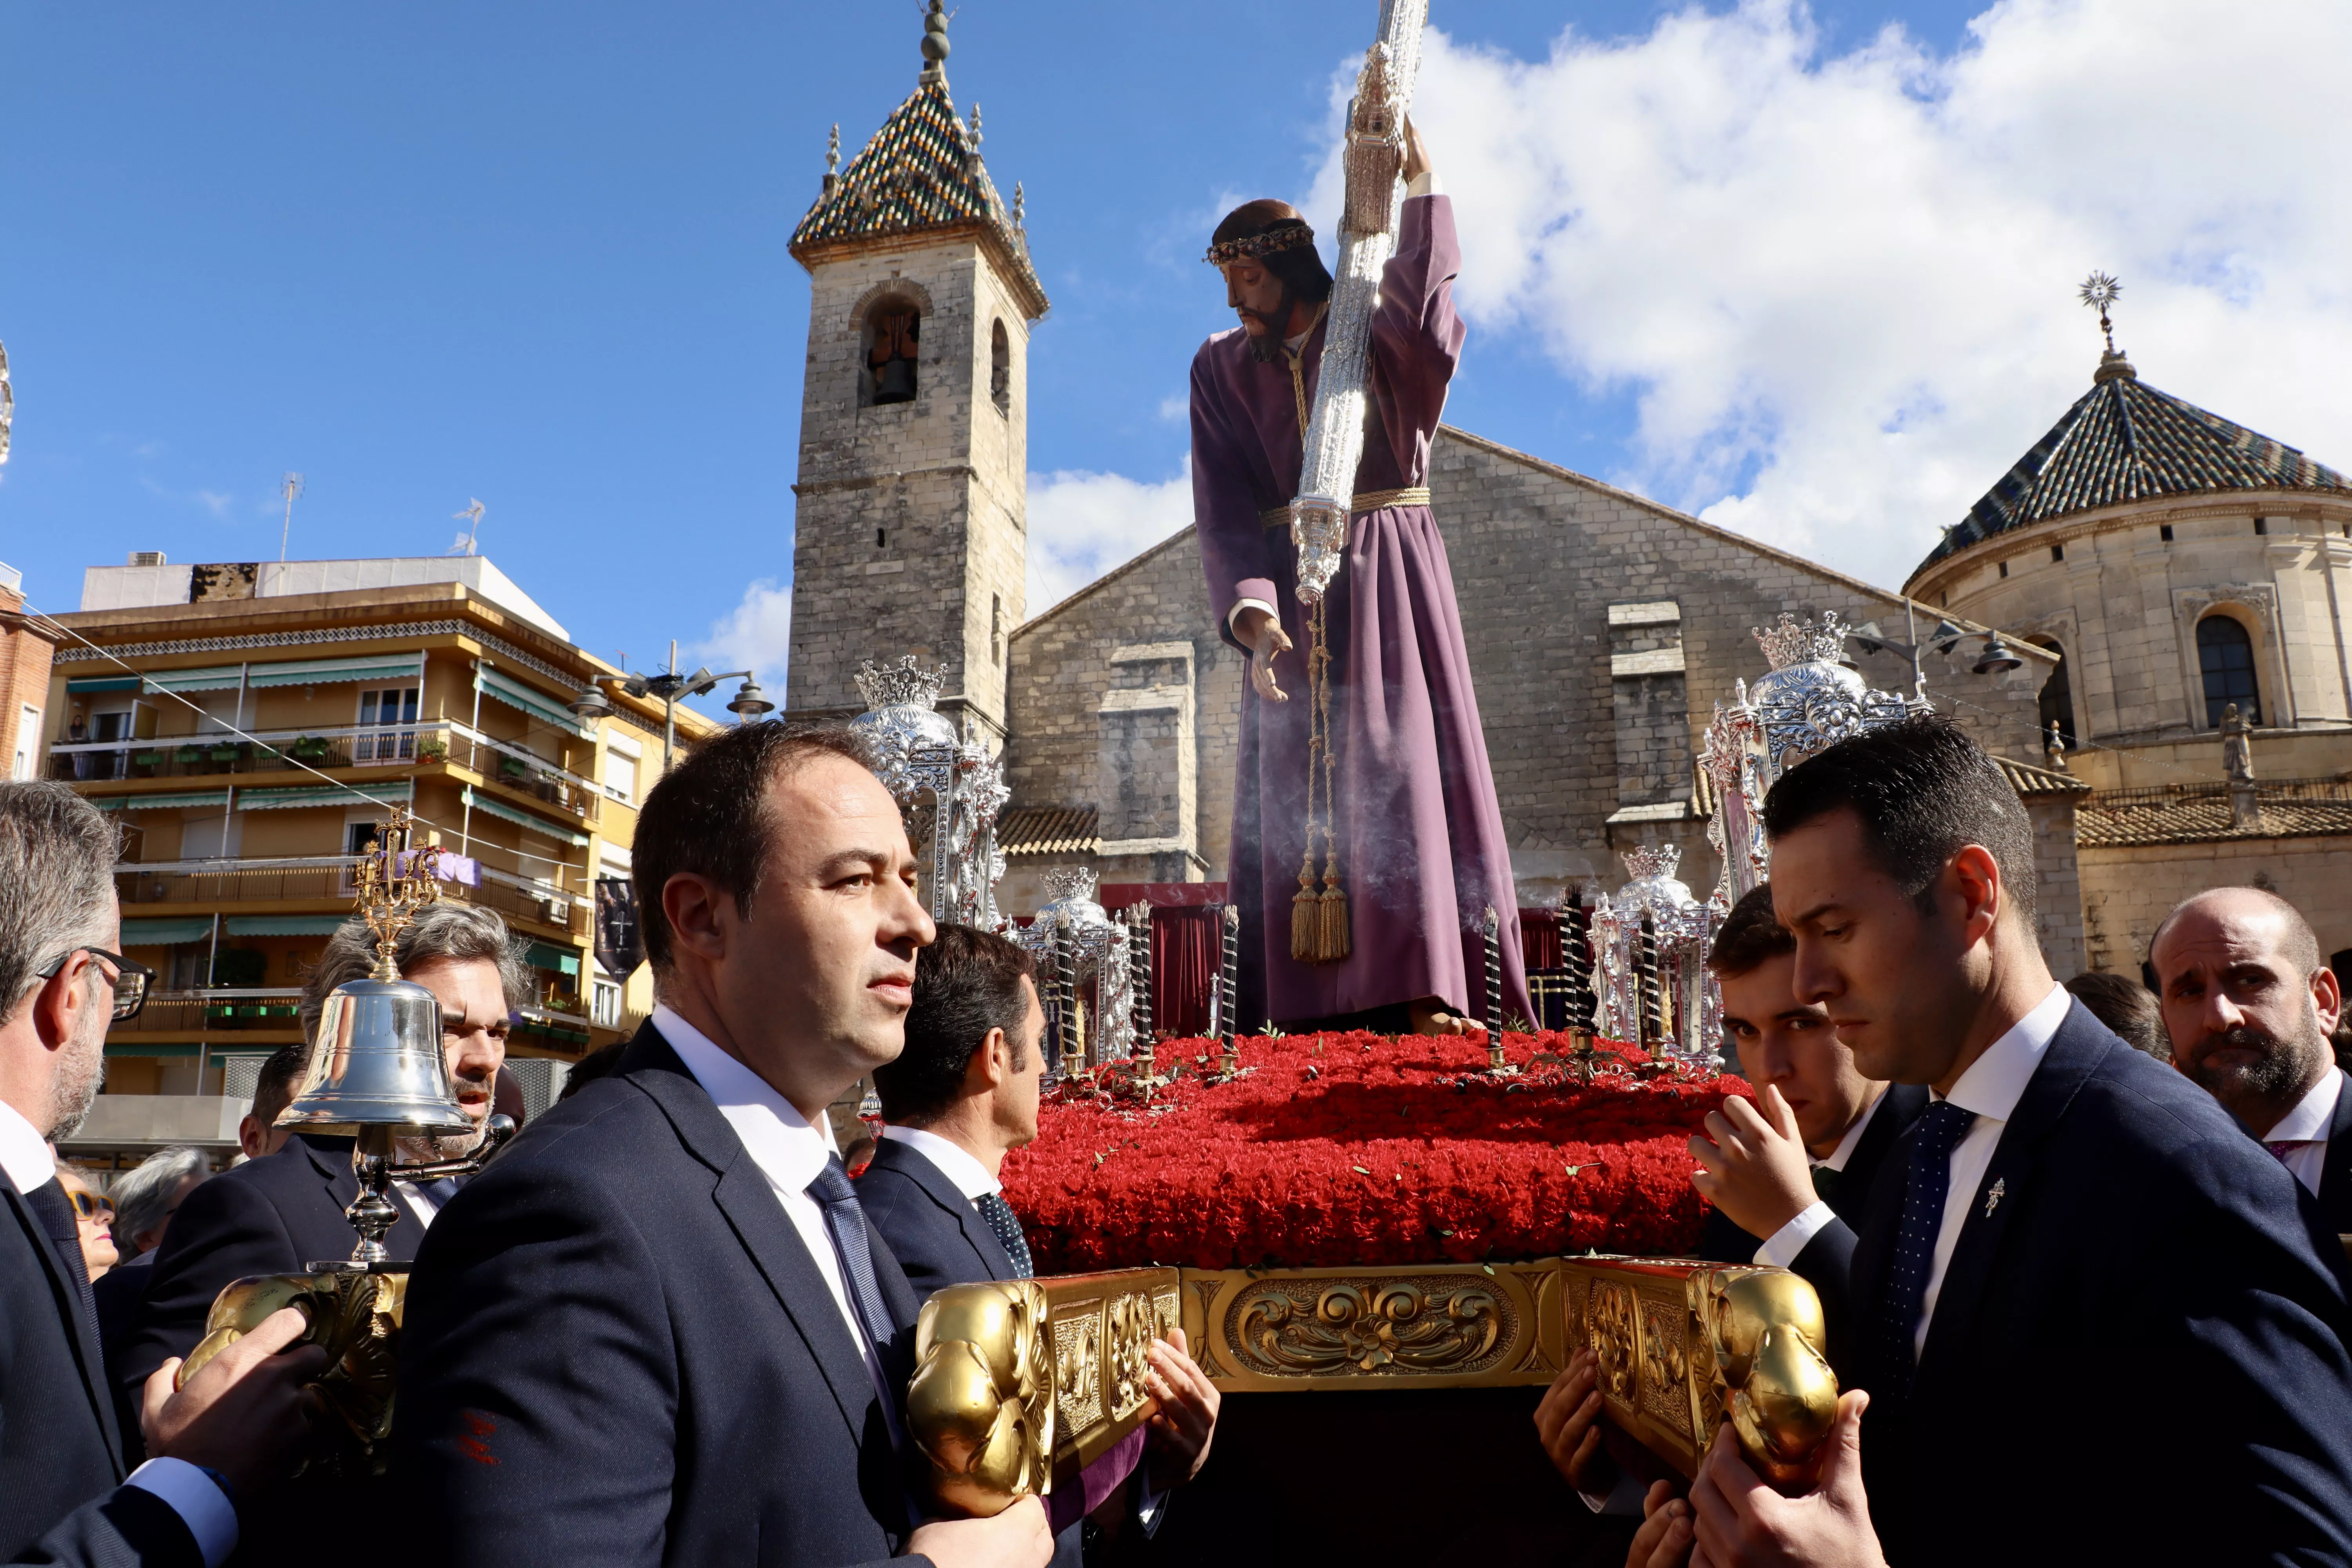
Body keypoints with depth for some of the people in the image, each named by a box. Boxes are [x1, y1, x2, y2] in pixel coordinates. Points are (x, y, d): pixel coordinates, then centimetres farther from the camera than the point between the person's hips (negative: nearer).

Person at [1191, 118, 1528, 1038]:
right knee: (1295, 789, -7)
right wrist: (1252, 616, -17)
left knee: (1400, 762, -14)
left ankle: (1424, 996, -18)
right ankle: (1311, 1011, -9)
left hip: (1388, 575, -2)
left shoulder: (1373, 332, 5)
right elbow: (1224, 514, -1)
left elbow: (1432, 337, -22)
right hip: (1287, 591, 2)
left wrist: (1420, 184, -22)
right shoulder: (1223, 367, 11)